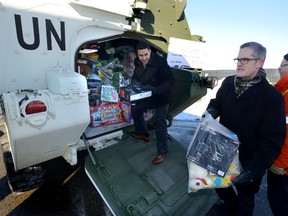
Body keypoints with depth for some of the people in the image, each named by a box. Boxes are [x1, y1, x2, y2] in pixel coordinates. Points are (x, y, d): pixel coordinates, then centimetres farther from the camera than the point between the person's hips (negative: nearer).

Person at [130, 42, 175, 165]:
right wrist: (135, 84, -16)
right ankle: (143, 133, 38)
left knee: (160, 122, -7)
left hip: (162, 96, -7)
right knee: (135, 110, 16)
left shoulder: (160, 62, -26)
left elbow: (170, 81, -28)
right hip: (147, 95, 7)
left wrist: (155, 90, -40)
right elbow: (135, 77, 7)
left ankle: (162, 152, 8)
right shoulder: (138, 62, -7)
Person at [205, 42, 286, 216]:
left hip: (248, 161, -5)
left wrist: (253, 170, -23)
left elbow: (272, 141, -20)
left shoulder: (272, 96, -21)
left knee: (244, 197, 20)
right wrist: (212, 110, -13)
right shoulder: (228, 82, -5)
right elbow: (218, 102, 11)